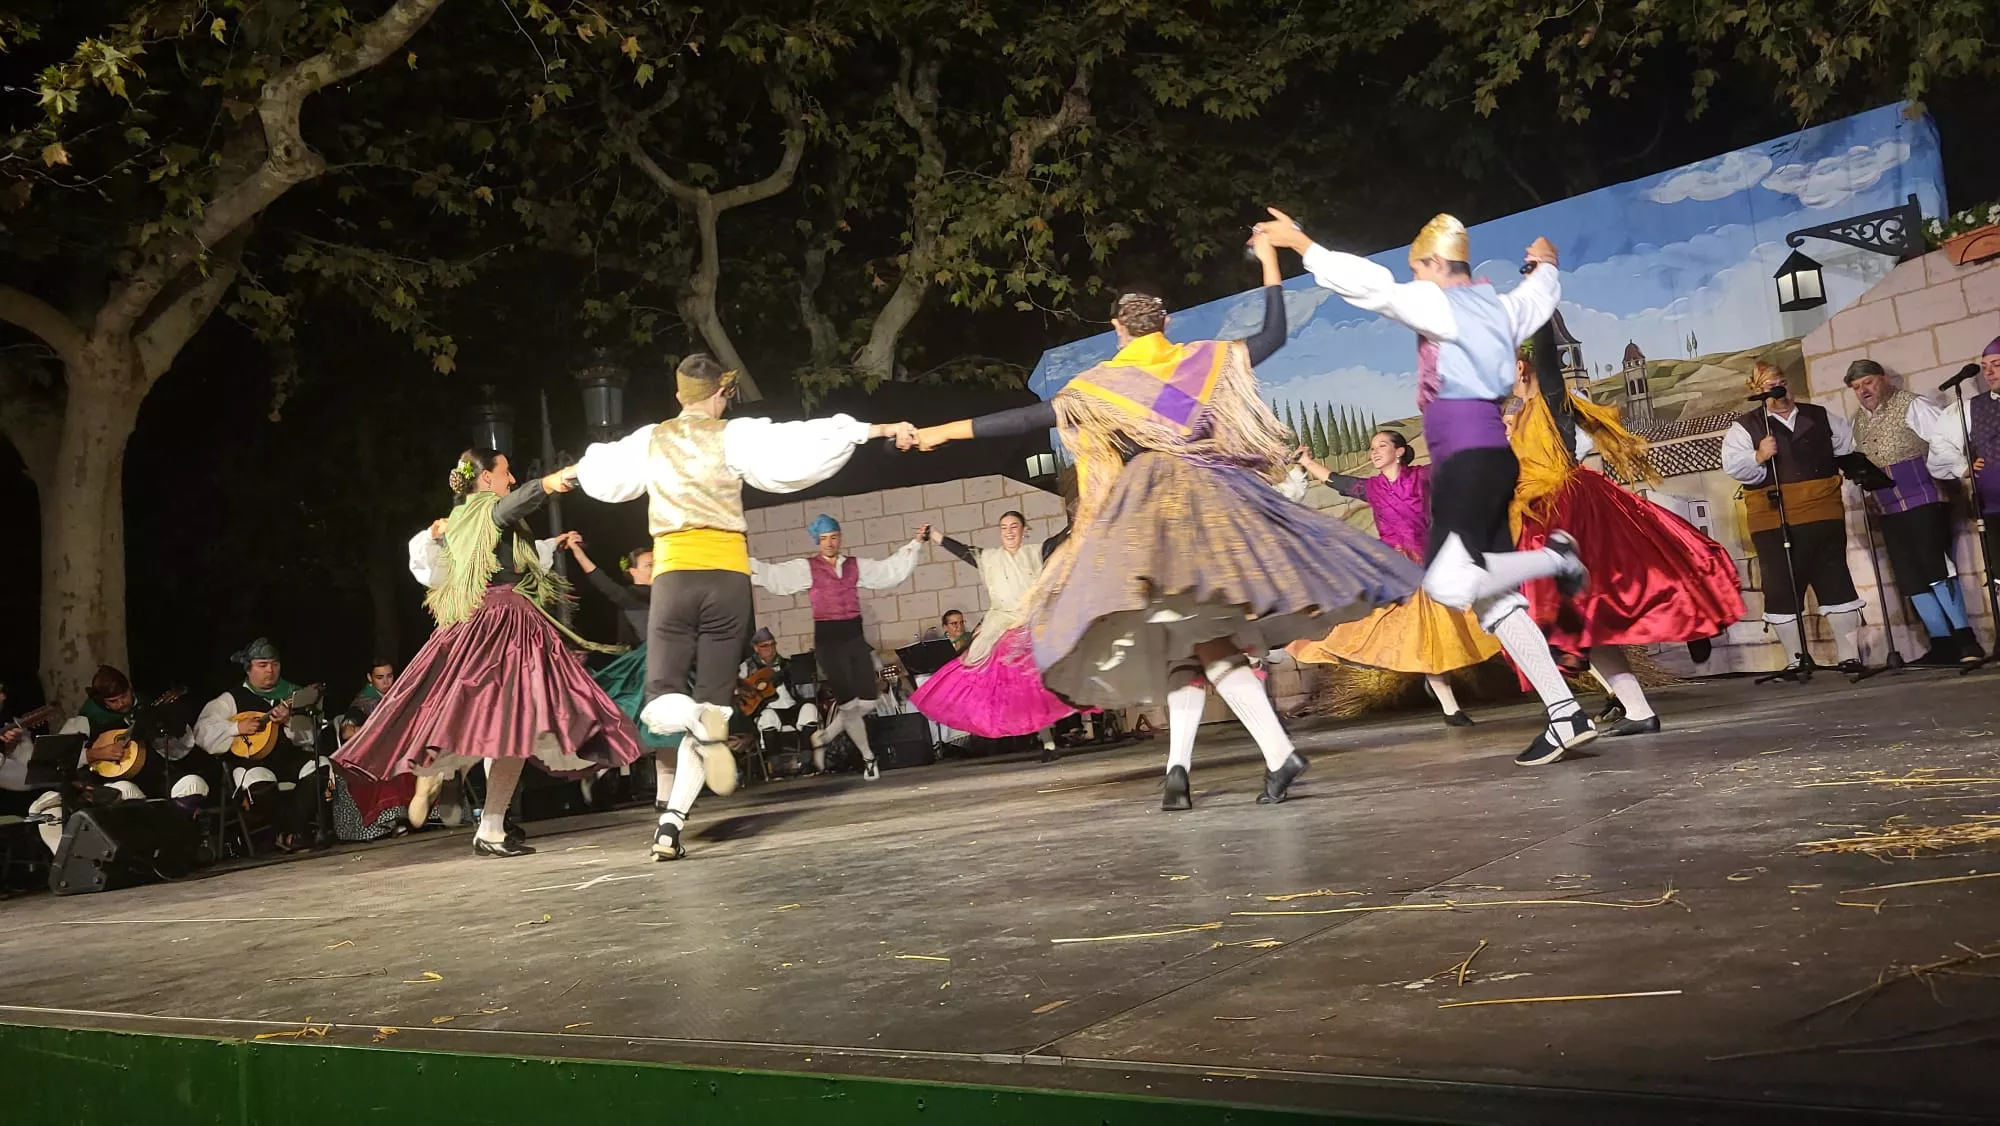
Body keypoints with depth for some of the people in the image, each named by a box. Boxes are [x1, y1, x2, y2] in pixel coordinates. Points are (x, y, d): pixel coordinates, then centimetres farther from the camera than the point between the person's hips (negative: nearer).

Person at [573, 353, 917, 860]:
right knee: (712, 703, 5)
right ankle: (672, 823, -7)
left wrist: (593, 456, 53)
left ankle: (698, 721, -32)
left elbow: (598, 473, 29)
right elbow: (798, 448, -10)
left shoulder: (649, 441, 12)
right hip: (728, 578, -1)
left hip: (674, 576, 1)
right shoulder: (734, 436, 2)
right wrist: (875, 430, -9)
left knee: (661, 703, 5)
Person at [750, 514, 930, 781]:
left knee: (867, 702, 0)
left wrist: (916, 542, 7)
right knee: (848, 702, -4)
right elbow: (773, 575, -12)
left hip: (855, 637, 4)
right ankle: (867, 757, 15)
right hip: (828, 640, -4)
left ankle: (823, 736, 23)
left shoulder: (856, 566, 10)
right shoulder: (806, 568, -1)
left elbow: (892, 570, 12)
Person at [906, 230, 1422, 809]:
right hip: (1216, 501, 3)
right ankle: (1177, 770, -2)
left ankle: (1279, 752, -18)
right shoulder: (1206, 359, 11)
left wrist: (944, 431, 7)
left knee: (1191, 639, -5)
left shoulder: (1100, 384, 5)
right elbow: (1274, 334, 20)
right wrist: (1268, 261, 28)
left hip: (1151, 510, -3)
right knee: (1204, 639, 4)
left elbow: (1027, 418, 2)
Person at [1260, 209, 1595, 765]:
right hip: (1487, 456, 9)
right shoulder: (1499, 307, 21)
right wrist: (1544, 264, 66)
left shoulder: (1441, 305, -4)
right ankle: (1566, 716, 4)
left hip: (1468, 457, -9)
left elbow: (1371, 285, -14)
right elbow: (1539, 294, 43)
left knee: (1450, 583, -22)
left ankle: (1554, 556, -7)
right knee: (1495, 602, 6)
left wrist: (1300, 243, -8)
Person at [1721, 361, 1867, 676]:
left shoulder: (1821, 417, 14)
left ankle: (1850, 656, 11)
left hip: (1823, 516, 2)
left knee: (1836, 582, 4)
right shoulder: (1744, 428, 2)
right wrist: (1758, 457, -26)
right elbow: (1732, 466, -11)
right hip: (1774, 523, -2)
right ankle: (1795, 660, 11)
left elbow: (1851, 447, 24)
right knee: (1782, 590, 1)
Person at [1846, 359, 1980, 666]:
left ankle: (1965, 641, -5)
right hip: (1889, 512, 7)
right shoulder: (1857, 423, 14)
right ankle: (1943, 643, 10)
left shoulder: (1910, 406, -6)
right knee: (1910, 578, 4)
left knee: (1935, 570, -11)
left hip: (1924, 502, -7)